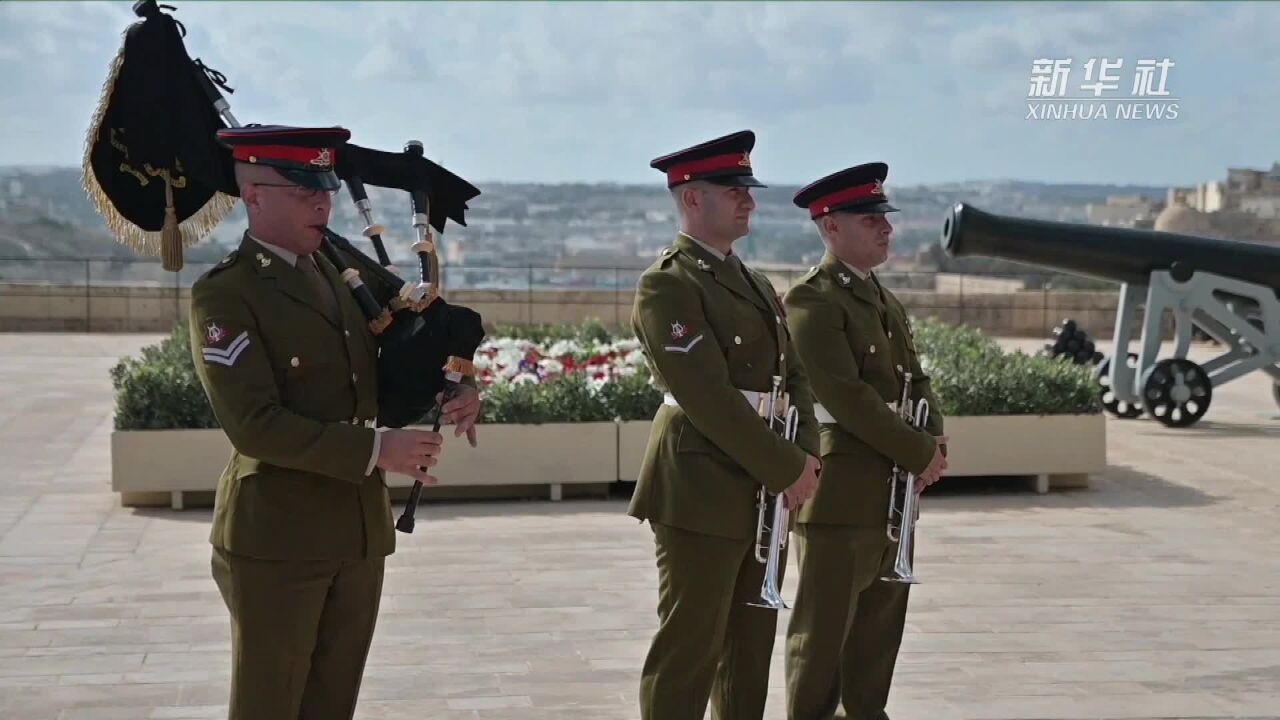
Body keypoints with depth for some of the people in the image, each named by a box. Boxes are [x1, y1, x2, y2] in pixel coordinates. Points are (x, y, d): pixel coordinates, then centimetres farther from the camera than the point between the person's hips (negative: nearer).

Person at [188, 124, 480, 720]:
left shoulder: (339, 274, 10)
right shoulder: (224, 294, -12)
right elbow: (254, 424, -20)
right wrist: (375, 450, -22)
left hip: (360, 530, 7)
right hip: (276, 536, -6)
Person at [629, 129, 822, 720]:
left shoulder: (753, 282, 16)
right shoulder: (667, 284, -13)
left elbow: (791, 375, 13)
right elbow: (710, 399, -19)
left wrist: (805, 451, -5)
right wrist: (787, 470, -16)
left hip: (764, 490, 9)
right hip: (703, 493, -8)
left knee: (751, 642, 15)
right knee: (689, 647, -1)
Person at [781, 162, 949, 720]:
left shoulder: (885, 300, 17)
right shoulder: (811, 300, -12)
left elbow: (915, 380, 16)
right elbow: (847, 396, -20)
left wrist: (935, 442, -3)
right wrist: (919, 453, -16)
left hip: (895, 490, 9)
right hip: (840, 492, -9)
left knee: (881, 623, 15)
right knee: (824, 628, 0)